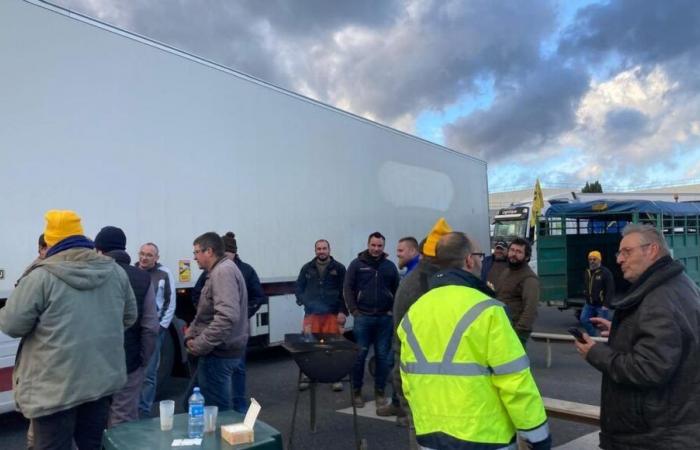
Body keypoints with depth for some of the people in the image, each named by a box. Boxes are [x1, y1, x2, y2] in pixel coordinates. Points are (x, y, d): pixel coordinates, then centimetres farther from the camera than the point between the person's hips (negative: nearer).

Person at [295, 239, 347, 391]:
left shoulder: (339, 268, 4)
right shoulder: (307, 268, 9)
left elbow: (345, 292, 1)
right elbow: (298, 288, 12)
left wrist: (343, 311, -7)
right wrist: (305, 302, -5)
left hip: (332, 314, -1)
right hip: (311, 314, 2)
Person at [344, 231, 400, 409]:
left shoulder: (390, 266, 7)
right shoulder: (357, 264, 0)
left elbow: (397, 290, 11)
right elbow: (348, 289, 0)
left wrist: (393, 310, 2)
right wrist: (354, 311, -5)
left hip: (384, 318, 2)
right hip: (363, 317, -2)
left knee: (383, 355, 7)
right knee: (359, 354, 2)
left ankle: (380, 391, 20)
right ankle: (356, 391, 15)